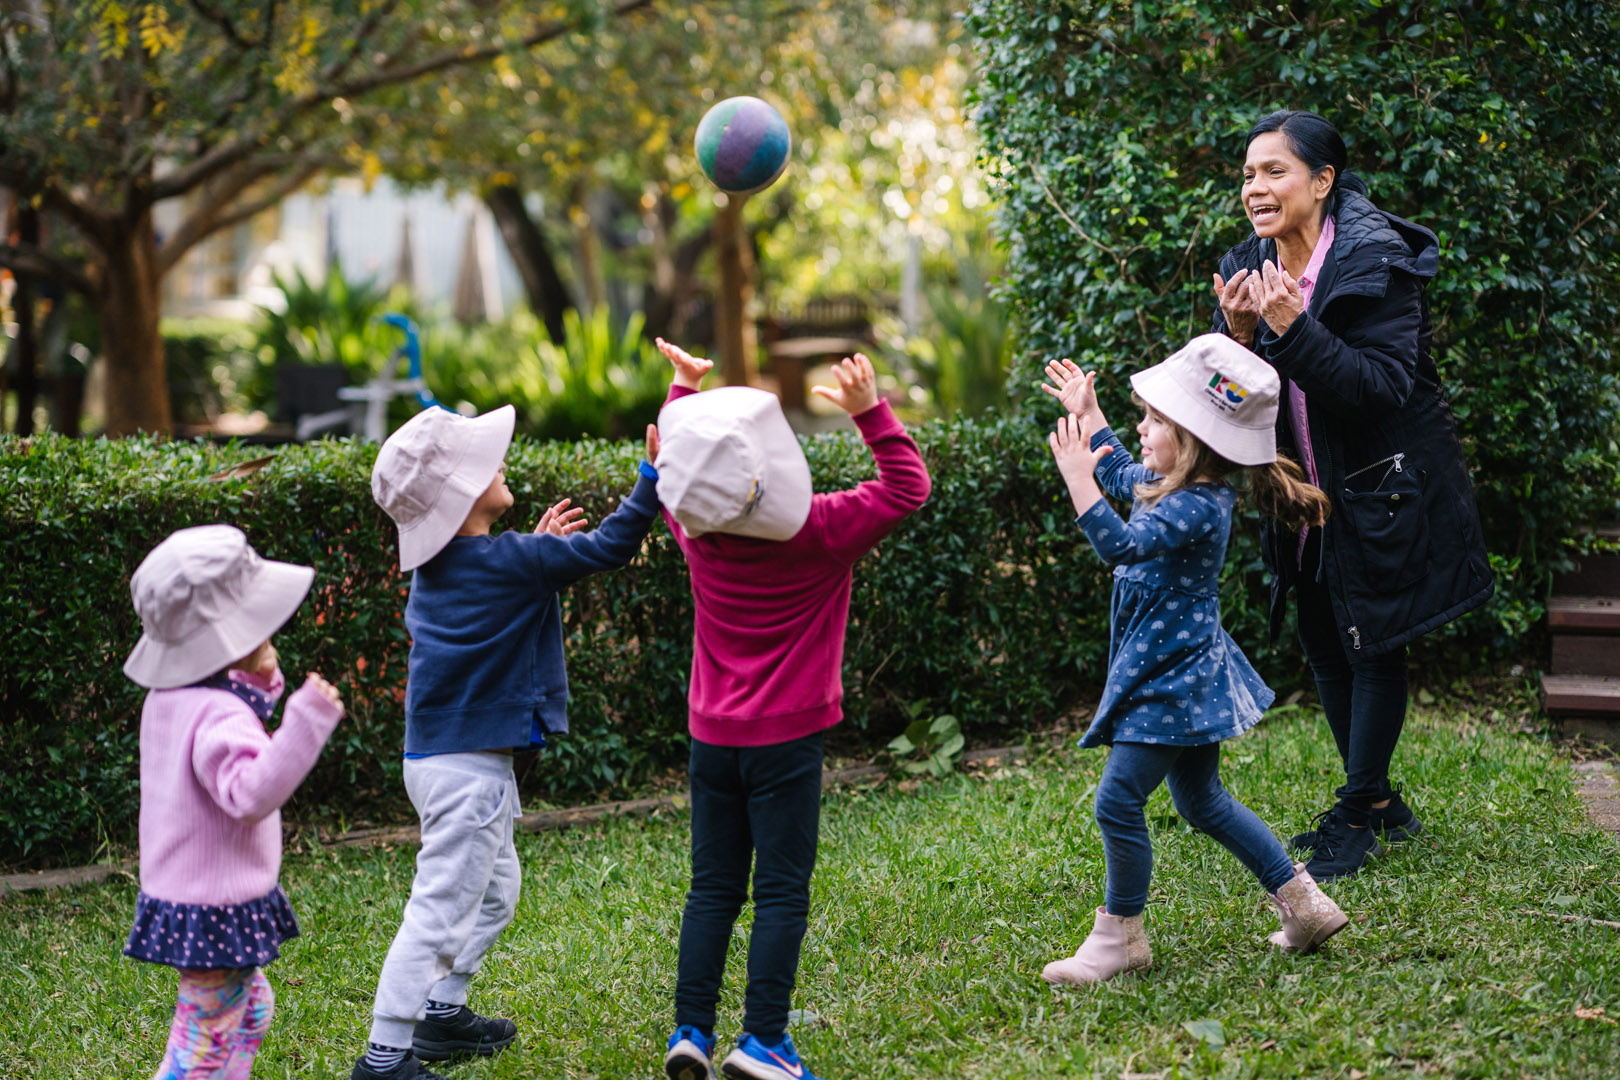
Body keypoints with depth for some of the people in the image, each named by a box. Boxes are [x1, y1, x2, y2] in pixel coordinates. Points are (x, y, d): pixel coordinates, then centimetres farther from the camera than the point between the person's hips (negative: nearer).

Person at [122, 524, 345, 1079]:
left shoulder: (170, 700, 7)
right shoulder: (216, 715, -25)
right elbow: (251, 793, -39)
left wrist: (260, 687, 13)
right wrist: (306, 722, -44)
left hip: (180, 894, 10)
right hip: (215, 907, -10)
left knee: (252, 1008, 24)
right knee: (208, 1035, -3)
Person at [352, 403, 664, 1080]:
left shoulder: (437, 565, 7)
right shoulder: (506, 561, -18)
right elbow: (607, 549, -16)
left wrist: (539, 548, 17)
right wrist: (654, 476, -12)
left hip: (441, 756, 10)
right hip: (468, 768, -10)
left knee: (494, 889, 24)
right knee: (439, 910, -7)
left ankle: (443, 1013, 32)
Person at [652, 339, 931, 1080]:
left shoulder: (696, 531, -5)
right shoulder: (823, 532, -15)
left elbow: (669, 472, 17)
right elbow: (907, 486, -6)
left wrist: (684, 389, 21)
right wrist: (869, 412, -13)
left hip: (712, 735, 4)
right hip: (786, 739, -4)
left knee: (713, 887, 11)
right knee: (782, 892, 1)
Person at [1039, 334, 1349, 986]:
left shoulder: (1197, 507, -25)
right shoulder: (1179, 487, 5)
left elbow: (1122, 544, -40)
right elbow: (1123, 477, 28)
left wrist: (1078, 478, -43)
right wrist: (1088, 417, 30)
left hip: (1174, 681, -11)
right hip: (1182, 675, 11)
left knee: (1118, 800, -5)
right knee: (1202, 803, 20)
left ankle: (1120, 935, 8)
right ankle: (1302, 902, 25)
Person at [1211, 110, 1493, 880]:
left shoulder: (1375, 264, -20)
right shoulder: (1249, 269, 0)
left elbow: (1384, 386, -27)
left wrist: (1294, 330, -35)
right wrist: (1237, 337, -19)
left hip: (1384, 491, -7)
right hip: (1308, 494, 7)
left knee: (1373, 646, 1)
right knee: (1323, 644, 14)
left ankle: (1357, 815, 12)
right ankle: (1380, 803, 28)